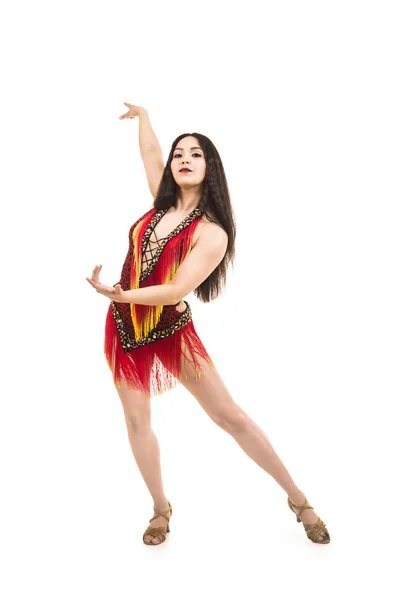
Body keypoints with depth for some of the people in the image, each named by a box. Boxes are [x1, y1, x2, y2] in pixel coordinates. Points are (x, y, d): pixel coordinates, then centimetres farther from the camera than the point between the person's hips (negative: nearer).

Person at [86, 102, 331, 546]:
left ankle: (298, 500, 10)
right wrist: (142, 114, 33)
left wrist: (118, 294, -33)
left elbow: (176, 289, -25)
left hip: (172, 330, -5)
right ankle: (161, 510, 25)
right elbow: (149, 152, 17)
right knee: (136, 420, 7)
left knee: (229, 415, -3)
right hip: (125, 329, 6)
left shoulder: (212, 234, -15)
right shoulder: (163, 204, 1)